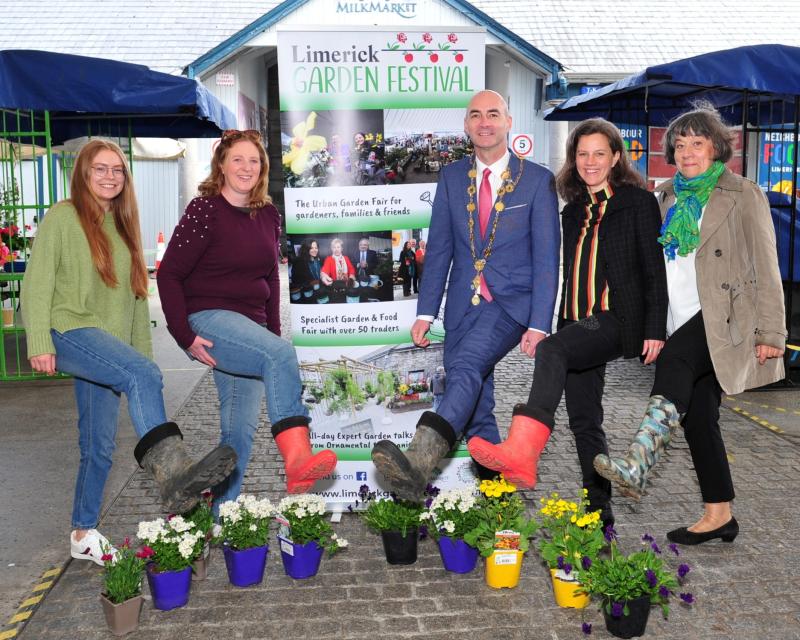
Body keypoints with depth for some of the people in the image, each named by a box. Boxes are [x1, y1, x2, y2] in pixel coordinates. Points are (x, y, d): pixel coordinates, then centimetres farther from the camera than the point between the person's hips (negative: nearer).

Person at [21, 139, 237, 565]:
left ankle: (84, 535, 20)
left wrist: (142, 349, 16)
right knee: (143, 374, -34)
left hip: (107, 345, 7)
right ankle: (170, 473, -46)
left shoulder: (123, 226, 19)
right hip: (69, 332, -7)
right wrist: (40, 343, -15)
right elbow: (37, 282, -6)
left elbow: (134, 293, 21)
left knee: (100, 443, 7)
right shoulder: (63, 216, 0)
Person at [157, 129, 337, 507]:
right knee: (281, 354, -32)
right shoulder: (204, 209, -8)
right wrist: (186, 336, -14)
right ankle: (297, 459, -42)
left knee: (241, 426, 6)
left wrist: (273, 332, 13)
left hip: (249, 326, 7)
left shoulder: (268, 215, 10)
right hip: (207, 318, -7)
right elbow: (169, 275, -9)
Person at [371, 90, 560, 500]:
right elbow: (438, 249, 11)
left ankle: (419, 462, -45)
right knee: (475, 408, 7)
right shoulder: (451, 177, 10)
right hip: (463, 304, 5)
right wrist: (425, 312, 4)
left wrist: (539, 324, -11)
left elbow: (547, 260, -3)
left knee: (465, 364, -30)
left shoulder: (538, 180, 0)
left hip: (511, 301, -5)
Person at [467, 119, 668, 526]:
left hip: (619, 320, -7)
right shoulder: (574, 212, 19)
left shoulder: (638, 202, 1)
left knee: (551, 351, -35)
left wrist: (655, 331, -10)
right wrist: (561, 323, 18)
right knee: (583, 420, 7)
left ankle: (522, 454, -48)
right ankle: (599, 510, 17)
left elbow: (654, 272, -3)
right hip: (580, 323, 7)